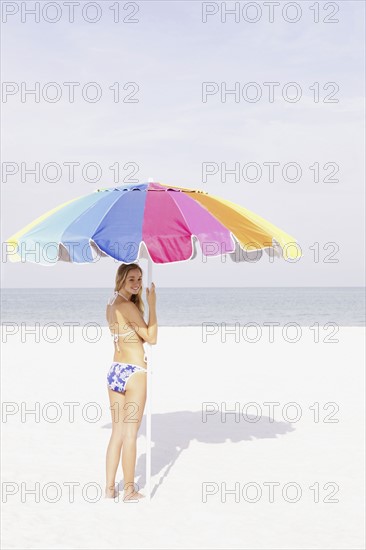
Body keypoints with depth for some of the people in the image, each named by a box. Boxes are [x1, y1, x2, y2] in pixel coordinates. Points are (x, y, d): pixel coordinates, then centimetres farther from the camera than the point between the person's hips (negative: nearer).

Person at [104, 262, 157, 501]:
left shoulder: (111, 305, 12)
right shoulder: (128, 306, -14)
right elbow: (152, 338, -14)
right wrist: (152, 304, -11)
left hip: (114, 371, 8)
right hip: (133, 373, -8)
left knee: (117, 432, 12)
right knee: (130, 433, 0)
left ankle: (110, 488, 16)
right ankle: (129, 490, 9)